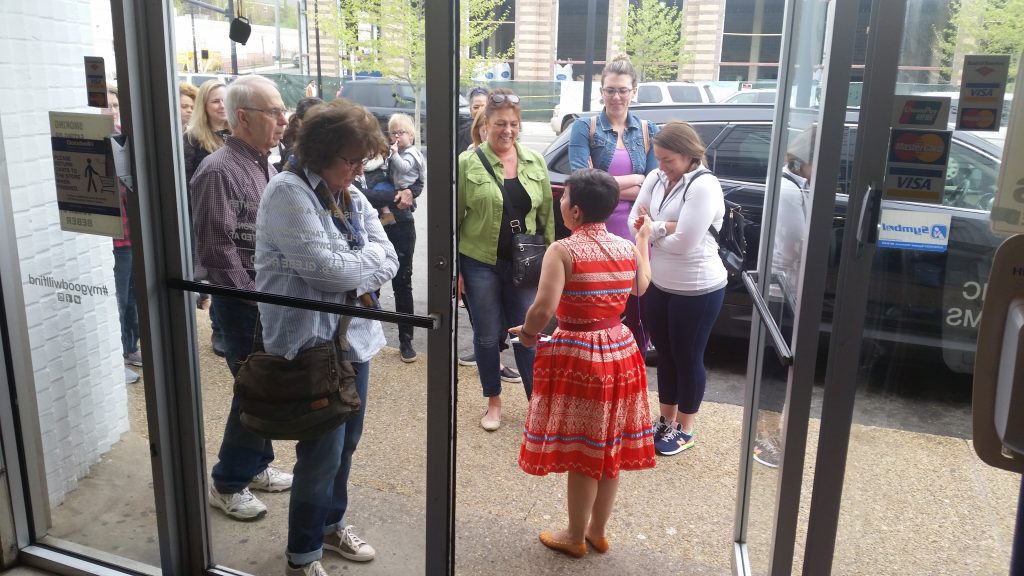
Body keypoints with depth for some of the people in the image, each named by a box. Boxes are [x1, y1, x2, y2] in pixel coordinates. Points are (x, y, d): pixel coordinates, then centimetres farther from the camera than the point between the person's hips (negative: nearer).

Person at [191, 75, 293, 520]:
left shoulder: (265, 165, 11)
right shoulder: (220, 172, -17)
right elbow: (218, 250, -19)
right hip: (242, 303, -8)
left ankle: (257, 466, 34)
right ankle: (227, 484, 18)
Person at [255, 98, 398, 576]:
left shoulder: (353, 197, 10)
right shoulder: (287, 192, -14)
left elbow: (389, 261, 2)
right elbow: (323, 268, -23)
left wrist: (351, 267, -14)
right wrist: (369, 261, -7)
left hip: (355, 337, 8)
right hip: (312, 343, -7)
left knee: (346, 443, 19)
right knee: (322, 453, 0)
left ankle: (331, 523, 41)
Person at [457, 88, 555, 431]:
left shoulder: (534, 162, 4)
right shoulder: (468, 163, -6)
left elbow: (546, 214, 9)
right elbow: (454, 218, -4)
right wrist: (454, 268, -6)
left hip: (523, 265, 2)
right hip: (480, 264, -2)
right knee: (487, 336, 10)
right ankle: (493, 403, 27)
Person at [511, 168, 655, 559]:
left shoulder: (563, 250, -17)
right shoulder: (627, 247, 1)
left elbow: (543, 309, -25)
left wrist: (527, 333, -4)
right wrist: (643, 241, 32)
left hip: (577, 356, -6)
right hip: (621, 351, 6)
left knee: (581, 452, 8)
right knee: (610, 447, 16)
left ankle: (575, 538, 24)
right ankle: (598, 532, 33)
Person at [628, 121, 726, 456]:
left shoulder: (704, 186, -20)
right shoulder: (656, 178, 2)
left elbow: (683, 243, -25)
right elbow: (635, 223, 1)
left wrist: (651, 230, -8)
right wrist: (664, 228, -17)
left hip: (697, 290, -7)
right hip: (659, 285, 7)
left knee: (688, 359, 8)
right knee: (665, 355, 18)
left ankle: (685, 429, 25)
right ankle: (666, 420, 35)